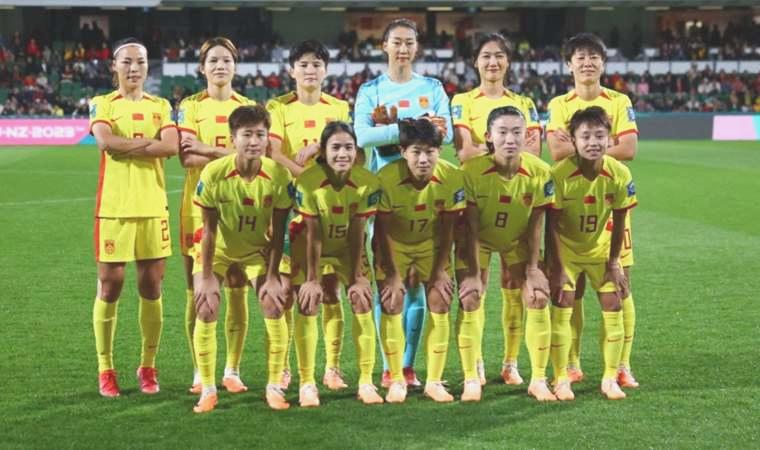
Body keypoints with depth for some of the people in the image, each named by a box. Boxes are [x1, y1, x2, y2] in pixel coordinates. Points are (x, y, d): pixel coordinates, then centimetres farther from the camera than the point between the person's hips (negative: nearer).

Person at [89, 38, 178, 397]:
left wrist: (124, 146, -12)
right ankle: (105, 369, 12)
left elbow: (171, 146, -8)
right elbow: (105, 141, -16)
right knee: (109, 288, 1)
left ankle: (148, 367, 18)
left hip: (153, 208, 2)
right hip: (114, 208, -2)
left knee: (151, 290, 5)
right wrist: (149, 141, -11)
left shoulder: (160, 106, 11)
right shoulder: (103, 105, 4)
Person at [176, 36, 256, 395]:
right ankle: (199, 372, 10)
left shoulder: (248, 107, 9)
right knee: (197, 292, 0)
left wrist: (207, 149, -14)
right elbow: (187, 158, -8)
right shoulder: (190, 106, 4)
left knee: (237, 291, 1)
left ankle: (232, 370, 11)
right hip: (199, 206, -1)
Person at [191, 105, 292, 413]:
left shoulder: (279, 175, -23)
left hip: (257, 249, 1)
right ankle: (208, 390, 2)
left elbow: (277, 231, -14)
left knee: (274, 305, -12)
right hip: (218, 248, -1)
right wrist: (206, 277, -17)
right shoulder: (213, 173, -27)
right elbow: (209, 229, -19)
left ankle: (274, 387, 2)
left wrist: (272, 277, -16)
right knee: (205, 309, -12)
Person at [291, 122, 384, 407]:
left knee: (362, 303, -8)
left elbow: (357, 234, -18)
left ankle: (366, 382, 1)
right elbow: (313, 235, -23)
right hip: (312, 249, -1)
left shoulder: (367, 183, -23)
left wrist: (356, 278, -17)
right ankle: (306, 384, 0)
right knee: (307, 307, -10)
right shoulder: (307, 182, -28)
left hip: (349, 250, 2)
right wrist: (312, 279, -19)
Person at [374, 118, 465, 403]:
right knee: (391, 304, -11)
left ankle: (434, 381, 5)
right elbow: (382, 230, -20)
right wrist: (392, 274, -17)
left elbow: (447, 227, -12)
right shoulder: (386, 178, -30)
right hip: (394, 243, -1)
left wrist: (440, 270, -11)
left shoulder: (452, 178, -25)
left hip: (431, 244, 2)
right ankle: (396, 380, 4)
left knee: (439, 303, -7)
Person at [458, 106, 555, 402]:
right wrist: (473, 272, -25)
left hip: (518, 241, 2)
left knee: (538, 298, -7)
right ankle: (471, 380, 0)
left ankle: (538, 380, 5)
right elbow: (471, 227, -24)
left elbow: (535, 225, -14)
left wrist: (532, 268, -15)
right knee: (470, 299, -12)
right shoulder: (472, 170, -30)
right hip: (479, 239, -2)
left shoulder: (539, 172, -24)